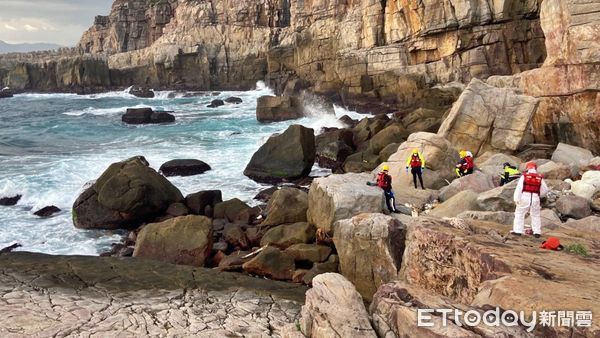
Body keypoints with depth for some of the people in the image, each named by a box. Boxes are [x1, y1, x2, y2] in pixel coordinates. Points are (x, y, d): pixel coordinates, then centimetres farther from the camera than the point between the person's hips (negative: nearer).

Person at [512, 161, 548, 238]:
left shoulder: (524, 176, -3)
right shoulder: (540, 178, 5)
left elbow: (519, 188, -10)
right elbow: (545, 190, 11)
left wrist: (516, 199, -12)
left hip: (525, 198, -3)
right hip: (535, 199, 3)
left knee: (519, 214, 7)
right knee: (535, 215, 16)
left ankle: (518, 231, 2)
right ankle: (537, 232, 15)